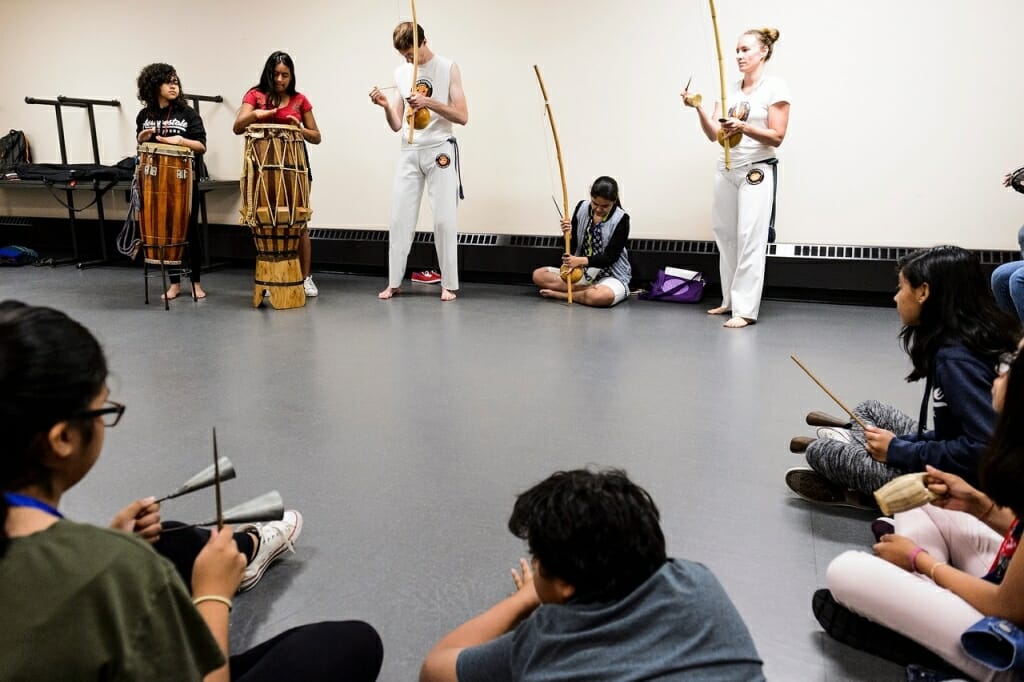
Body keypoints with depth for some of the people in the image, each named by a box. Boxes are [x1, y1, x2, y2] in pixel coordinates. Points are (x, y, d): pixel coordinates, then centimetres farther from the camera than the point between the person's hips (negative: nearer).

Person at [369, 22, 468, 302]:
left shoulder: (448, 68, -1)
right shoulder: (400, 72, 11)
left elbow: (463, 116, -8)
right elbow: (397, 125, 11)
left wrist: (429, 103, -18)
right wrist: (386, 106, -9)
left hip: (440, 150, -4)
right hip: (409, 152, 4)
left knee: (444, 219, -4)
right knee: (400, 217, 2)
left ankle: (449, 284, 3)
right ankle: (394, 282, 9)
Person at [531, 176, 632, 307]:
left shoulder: (621, 219, -13)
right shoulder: (582, 208, 0)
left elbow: (610, 257, -17)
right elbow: (571, 247, 4)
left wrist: (582, 260, -32)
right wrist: (567, 233, -19)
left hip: (611, 276, -5)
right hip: (581, 272, 5)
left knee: (604, 296, -41)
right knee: (538, 275, -10)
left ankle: (558, 293, -18)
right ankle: (591, 289, -18)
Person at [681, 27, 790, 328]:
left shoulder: (775, 87, -3)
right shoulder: (729, 88, 12)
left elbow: (777, 136, -8)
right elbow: (714, 135, 6)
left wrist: (743, 127, -22)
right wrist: (699, 109, -9)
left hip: (756, 171, -6)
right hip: (726, 170, 6)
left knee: (749, 240, -9)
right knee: (725, 236, 5)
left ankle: (746, 309, -8)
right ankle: (730, 300, 15)